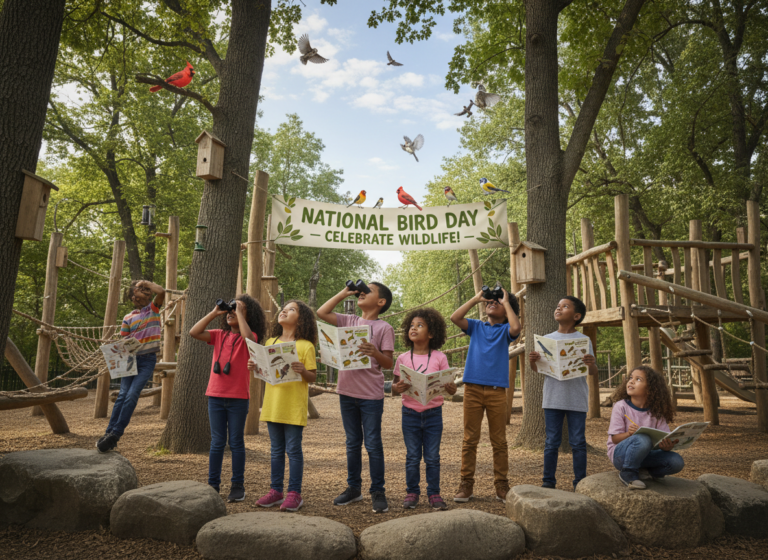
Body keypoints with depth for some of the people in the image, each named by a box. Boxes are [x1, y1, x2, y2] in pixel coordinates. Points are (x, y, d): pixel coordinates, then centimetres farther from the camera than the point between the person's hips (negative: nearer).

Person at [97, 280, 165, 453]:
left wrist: (146, 283, 1)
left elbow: (161, 291, -11)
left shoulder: (153, 309, 7)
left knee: (132, 395, -11)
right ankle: (109, 432, -5)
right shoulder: (128, 318, 9)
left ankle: (115, 434, -8)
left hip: (148, 360, -2)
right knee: (123, 395, -7)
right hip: (131, 359, 2)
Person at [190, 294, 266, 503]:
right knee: (217, 442, 12)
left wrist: (240, 312, -19)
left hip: (238, 398, -4)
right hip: (215, 395, 4)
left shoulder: (249, 337, -4)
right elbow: (194, 333, -4)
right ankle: (213, 484, 21)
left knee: (236, 442, 6)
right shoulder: (219, 335, 7)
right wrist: (214, 312, -4)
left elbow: (248, 337, -29)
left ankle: (237, 486, 16)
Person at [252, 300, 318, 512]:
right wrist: (254, 367, -2)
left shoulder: (306, 346, -6)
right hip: (272, 404, 5)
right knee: (276, 449, 14)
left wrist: (303, 371, -26)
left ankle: (294, 493, 12)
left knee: (293, 449, 2)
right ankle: (276, 491, 23)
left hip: (294, 406, -5)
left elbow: (313, 377, -7)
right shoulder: (271, 343, 10)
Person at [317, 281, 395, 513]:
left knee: (373, 444, 1)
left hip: (371, 395, -5)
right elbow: (322, 312, 8)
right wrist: (344, 293, 8)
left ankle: (377, 492, 13)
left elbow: (389, 363, -7)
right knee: (352, 443, 15)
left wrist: (375, 353, -28)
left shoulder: (384, 328, -5)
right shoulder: (350, 321, 10)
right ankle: (353, 488, 27)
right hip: (347, 392, 5)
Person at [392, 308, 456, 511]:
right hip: (410, 414, 1)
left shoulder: (439, 358, -2)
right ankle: (412, 493, 22)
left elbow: (450, 388, 0)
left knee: (432, 457, 7)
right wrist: (397, 388, -18)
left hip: (433, 414, -1)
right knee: (412, 457, 9)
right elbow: (394, 388, 5)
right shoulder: (403, 359, 1)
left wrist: (450, 387, -23)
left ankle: (434, 494, 21)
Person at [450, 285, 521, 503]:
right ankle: (466, 484, 14)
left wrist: (507, 301, -5)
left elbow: (515, 327, -17)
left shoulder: (505, 329, 7)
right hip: (472, 388, 2)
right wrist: (476, 298, 2)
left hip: (497, 390, -1)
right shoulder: (476, 326, 13)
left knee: (499, 441, 6)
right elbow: (455, 317, -3)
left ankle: (501, 485, 17)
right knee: (470, 439, 5)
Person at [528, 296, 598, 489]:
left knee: (578, 443, 6)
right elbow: (538, 369, 8)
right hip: (552, 399, 2)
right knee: (551, 442, 8)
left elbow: (592, 373, -1)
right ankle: (548, 481, 17)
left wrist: (591, 364, -24)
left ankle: (580, 483, 17)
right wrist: (532, 361, -14)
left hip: (577, 400, -2)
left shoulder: (583, 340, 1)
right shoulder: (547, 339, 7)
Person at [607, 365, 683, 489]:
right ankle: (628, 474, -12)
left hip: (644, 455, 4)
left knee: (677, 462, -20)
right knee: (642, 439, -35)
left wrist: (667, 446, -31)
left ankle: (649, 472, 10)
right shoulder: (621, 406, -8)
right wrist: (629, 434, -32)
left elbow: (664, 438, -7)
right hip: (620, 454, -4)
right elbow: (614, 438, -11)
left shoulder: (656, 411, 1)